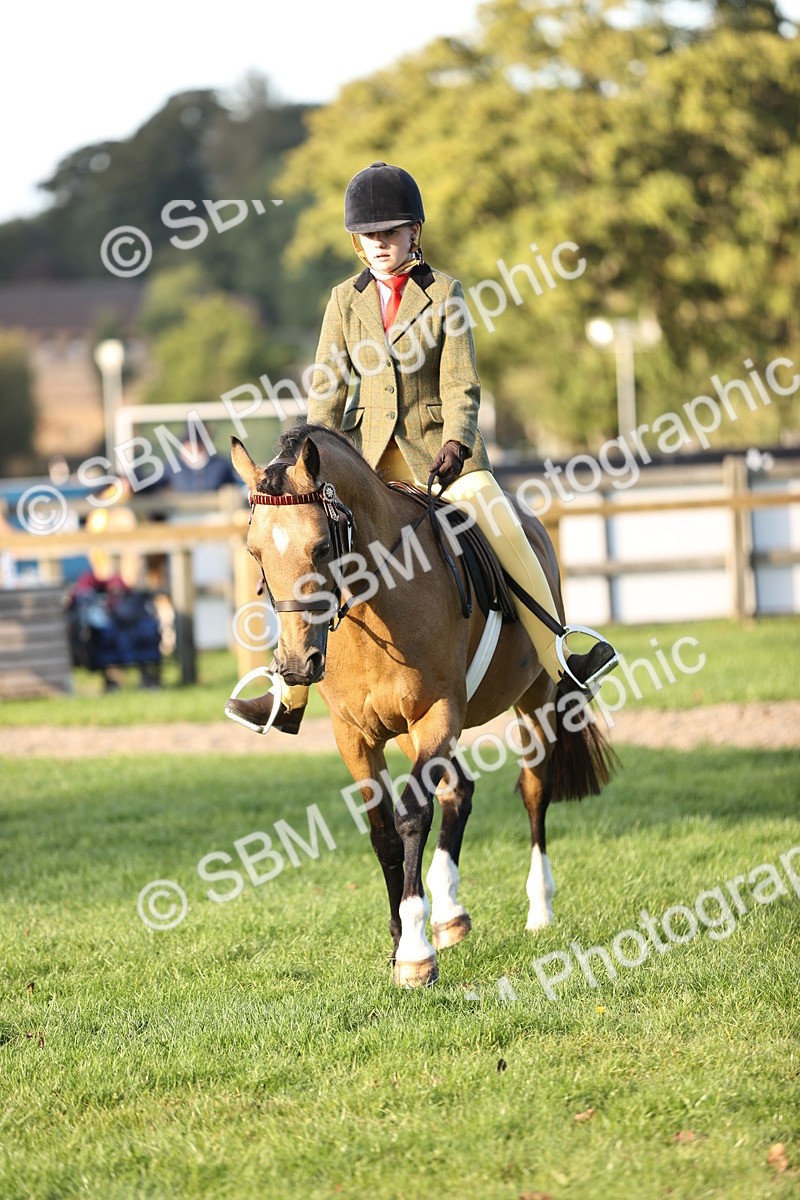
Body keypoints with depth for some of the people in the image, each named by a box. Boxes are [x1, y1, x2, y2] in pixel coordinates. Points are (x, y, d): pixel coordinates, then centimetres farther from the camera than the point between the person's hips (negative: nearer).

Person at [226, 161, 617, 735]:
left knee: (506, 534, -19)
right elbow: (327, 388, 6)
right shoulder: (346, 300, 7)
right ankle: (289, 696, 3)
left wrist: (455, 445, -24)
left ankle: (559, 664, -10)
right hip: (367, 451, 3)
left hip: (440, 447, -3)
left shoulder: (443, 292, -1)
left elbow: (461, 384, -7)